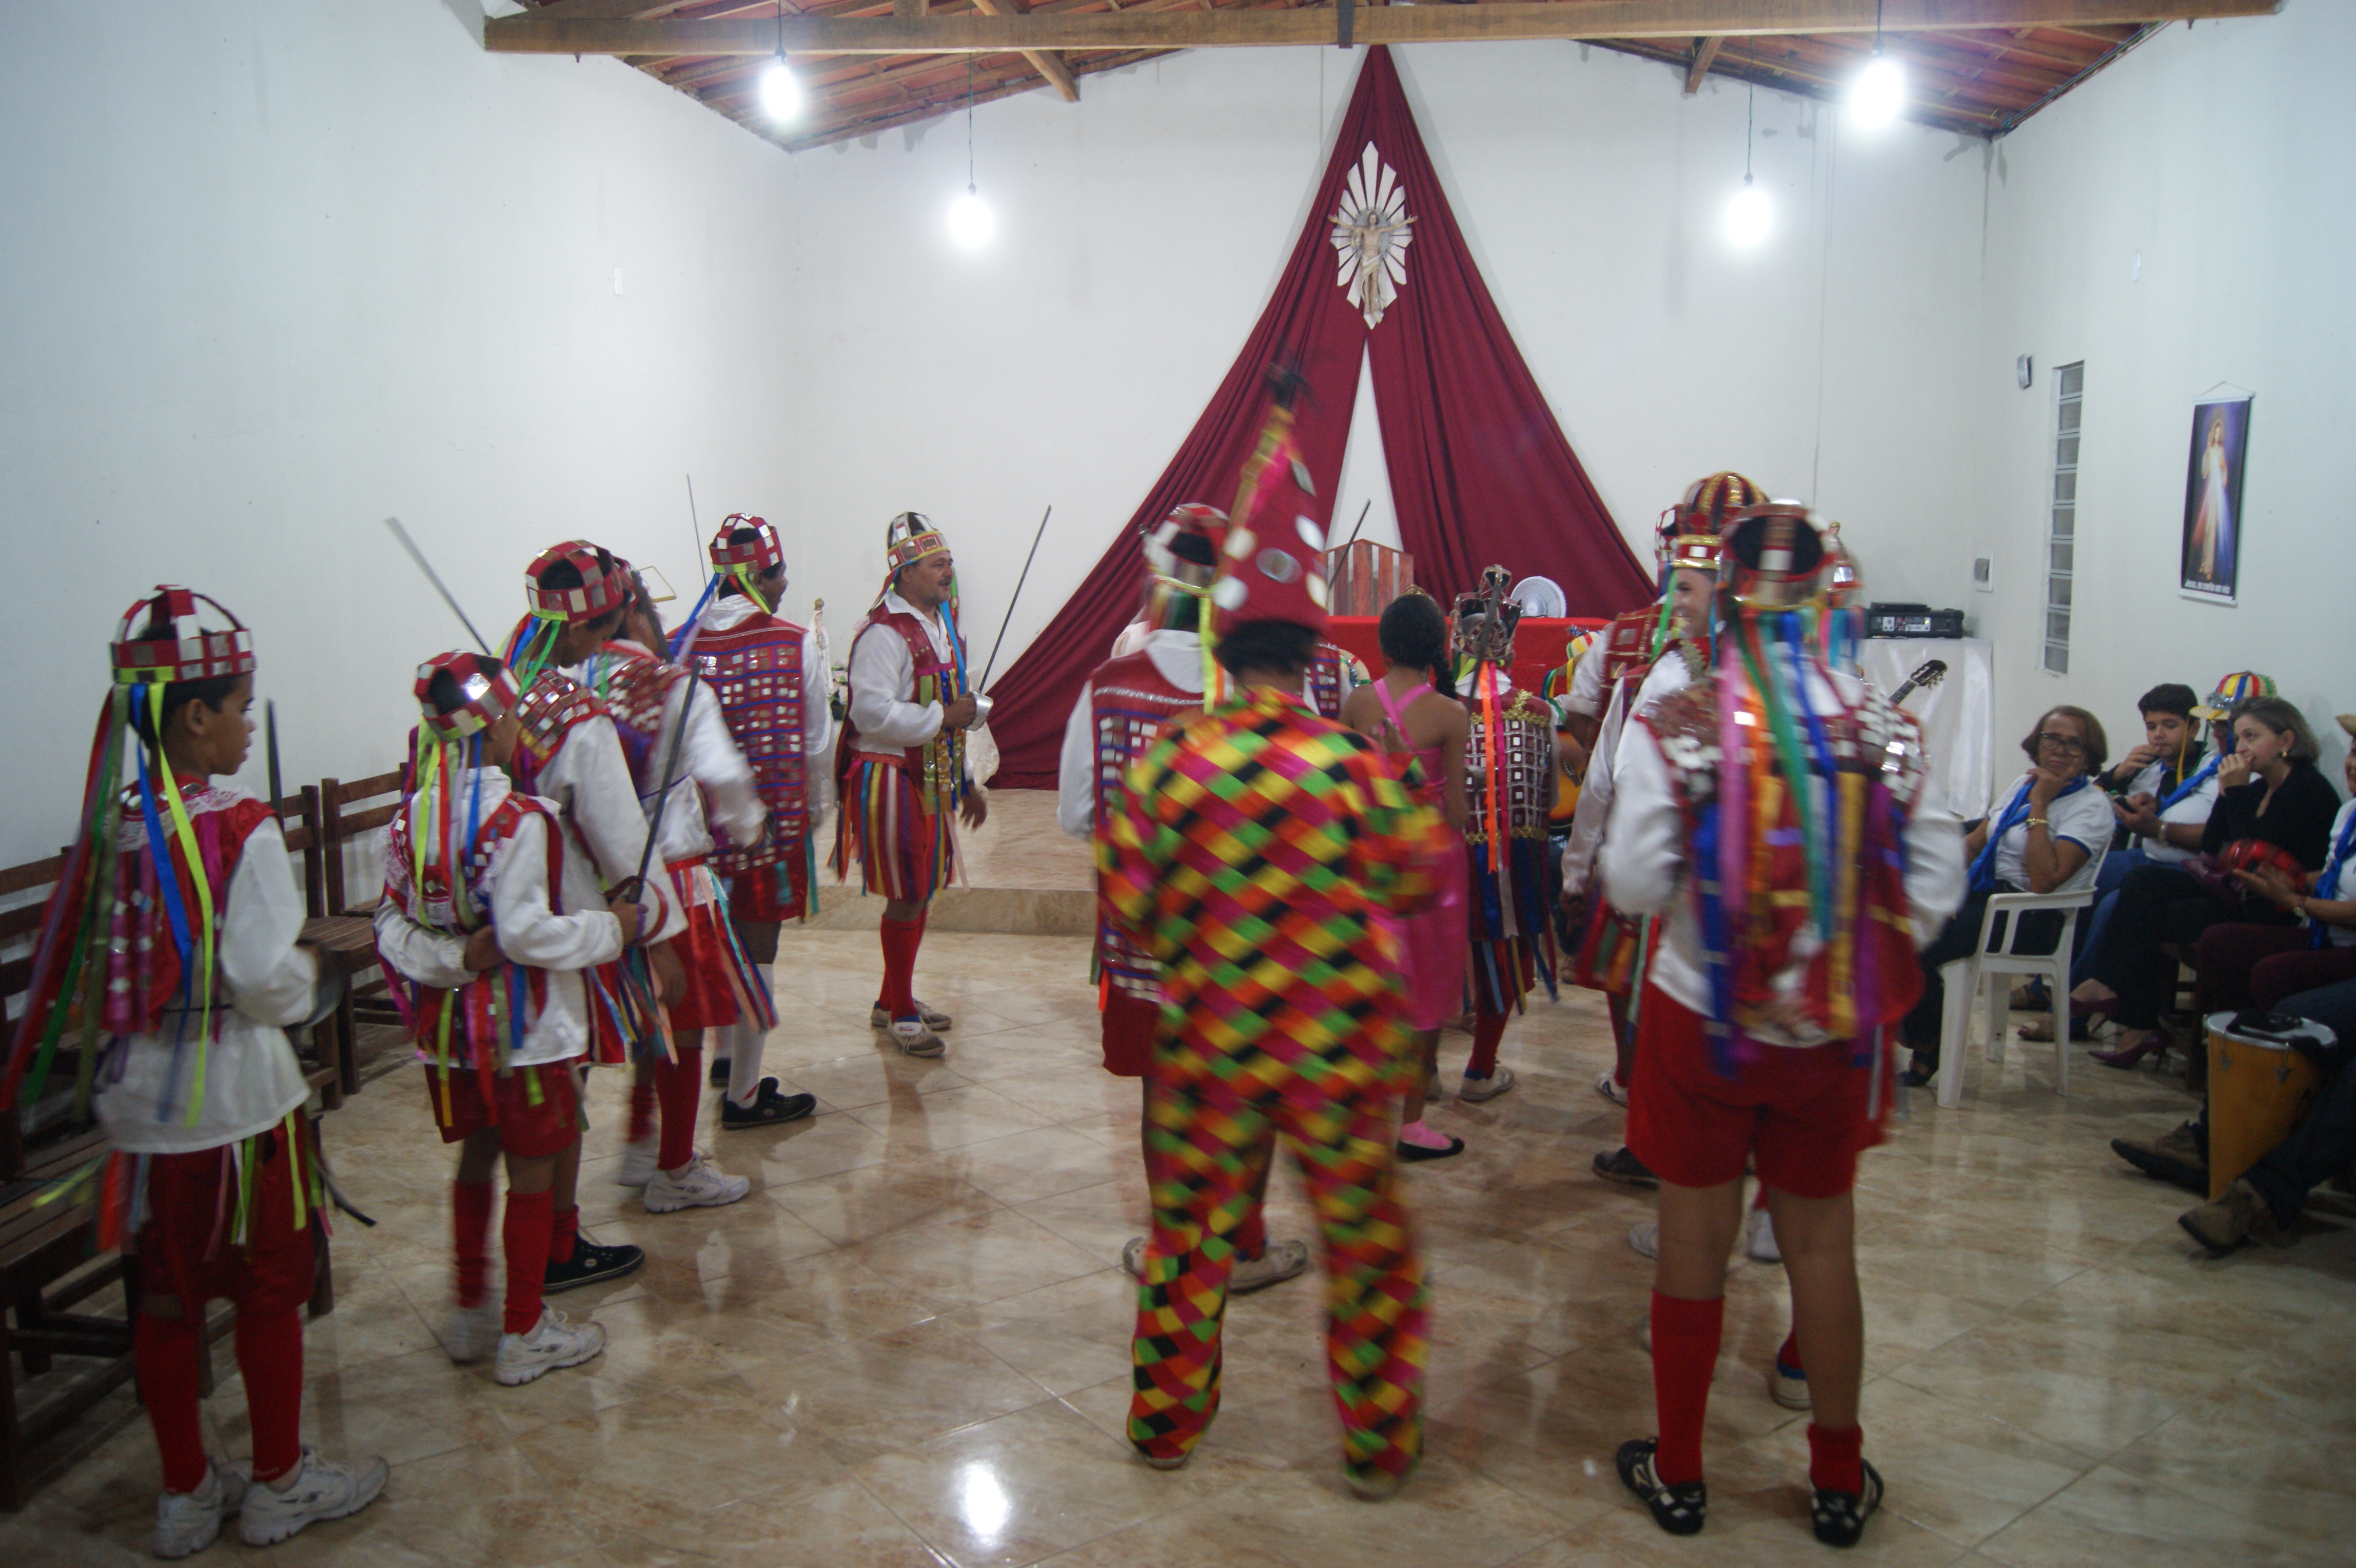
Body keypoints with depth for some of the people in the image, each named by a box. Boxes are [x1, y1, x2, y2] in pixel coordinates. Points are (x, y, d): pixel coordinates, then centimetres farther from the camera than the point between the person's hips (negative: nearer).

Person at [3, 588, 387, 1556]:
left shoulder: (110, 828, 0)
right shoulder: (241, 830, -19)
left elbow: (84, 968, 6)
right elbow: (268, 985, -22)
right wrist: (310, 975, -1)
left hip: (140, 1105, 6)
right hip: (237, 1103, -6)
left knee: (166, 1299, 16)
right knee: (271, 1293, 11)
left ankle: (186, 1495, 31)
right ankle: (280, 1486, 26)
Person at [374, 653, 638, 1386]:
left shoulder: (409, 818, -1)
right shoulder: (521, 821, -21)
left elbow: (392, 926, 0)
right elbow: (527, 934, -24)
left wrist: (452, 959, -8)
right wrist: (612, 929, -13)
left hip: (448, 1029, 7)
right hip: (525, 1030, -6)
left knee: (476, 1160, 22)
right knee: (532, 1174, 7)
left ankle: (471, 1314, 35)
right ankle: (525, 1335, 18)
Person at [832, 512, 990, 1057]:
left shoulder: (942, 629, 15)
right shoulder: (883, 634, -16)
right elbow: (873, 712, -25)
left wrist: (966, 783, 23)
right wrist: (943, 718, -21)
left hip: (932, 780, 9)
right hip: (891, 780, -9)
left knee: (923, 891, 15)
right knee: (907, 897, -3)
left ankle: (893, 1001, 30)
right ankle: (901, 1014, 10)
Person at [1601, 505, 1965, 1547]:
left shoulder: (1672, 728, -13)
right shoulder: (1883, 730, -6)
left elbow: (1637, 888, -13)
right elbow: (1936, 891, -4)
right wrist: (1843, 911, 12)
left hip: (1702, 1020, -2)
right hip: (1834, 1032, 2)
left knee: (1694, 1244, 12)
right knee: (1823, 1246, 17)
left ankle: (1678, 1474, 27)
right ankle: (1840, 1482, 32)